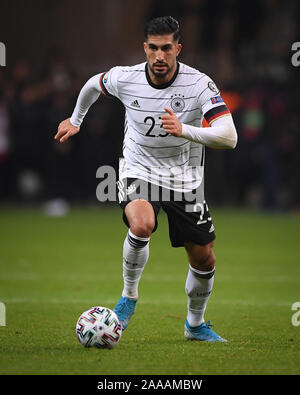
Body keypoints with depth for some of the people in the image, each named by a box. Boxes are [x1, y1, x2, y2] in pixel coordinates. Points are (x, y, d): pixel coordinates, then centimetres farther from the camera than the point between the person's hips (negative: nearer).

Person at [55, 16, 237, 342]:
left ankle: (195, 324, 32)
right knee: (141, 224, -33)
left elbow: (228, 137, -27)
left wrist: (184, 130, -41)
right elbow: (94, 84, 12)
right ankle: (129, 296, -8)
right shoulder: (125, 79, -13)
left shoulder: (199, 84, -19)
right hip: (139, 171, -1)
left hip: (185, 178, 1)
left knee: (204, 258, 4)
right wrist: (75, 120, 27)